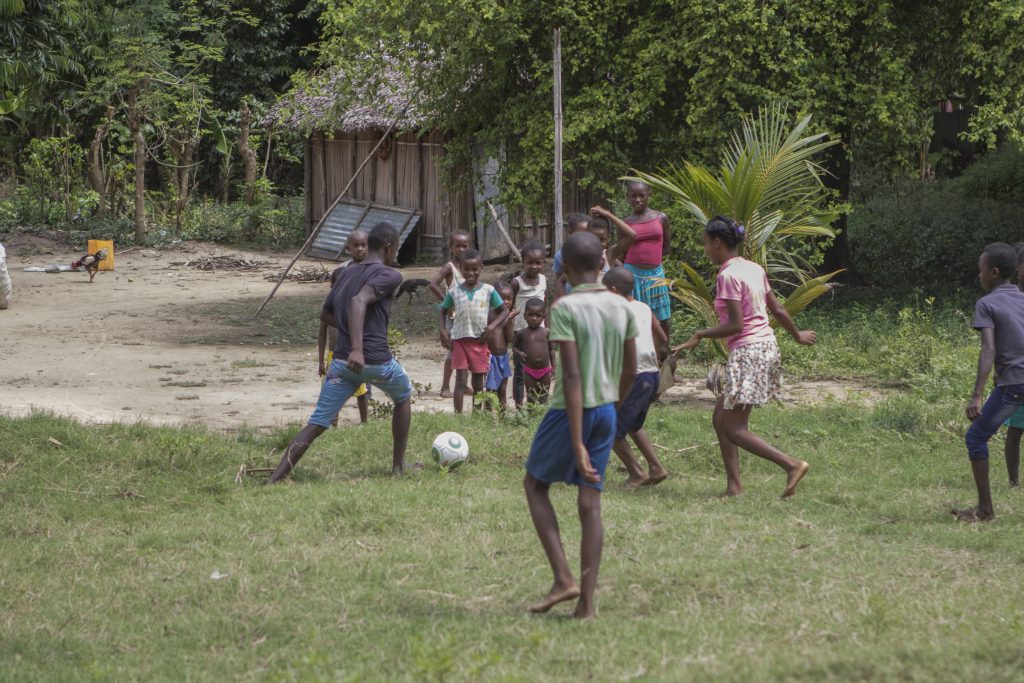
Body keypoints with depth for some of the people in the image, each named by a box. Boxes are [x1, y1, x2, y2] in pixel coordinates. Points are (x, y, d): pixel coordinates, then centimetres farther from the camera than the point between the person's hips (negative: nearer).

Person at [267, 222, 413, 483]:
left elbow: (326, 314, 27)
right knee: (404, 397, 27)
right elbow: (359, 301, -25)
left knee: (317, 424, 1)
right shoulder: (389, 276, -6)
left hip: (341, 363, 5)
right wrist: (357, 348, -33)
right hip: (376, 361, -5)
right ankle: (398, 464, 32)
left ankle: (275, 479, -14)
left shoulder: (346, 274, 16)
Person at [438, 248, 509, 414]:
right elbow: (444, 311, 14)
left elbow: (504, 311, 5)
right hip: (460, 339, -1)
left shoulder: (488, 290, 0)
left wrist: (492, 326, -10)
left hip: (479, 340, 1)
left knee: (478, 383, 8)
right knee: (461, 380, -6)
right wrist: (443, 331, 0)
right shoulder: (454, 292, 1)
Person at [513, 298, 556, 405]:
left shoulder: (546, 332, -1)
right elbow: (514, 346, 9)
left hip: (545, 371, 1)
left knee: (544, 399, 9)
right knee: (531, 399, 1)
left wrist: (553, 366, 5)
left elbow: (551, 349, 7)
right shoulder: (522, 333, -3)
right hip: (529, 372, -1)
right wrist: (518, 353, -13)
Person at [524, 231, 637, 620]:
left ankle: (563, 579, 3)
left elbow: (572, 376, -21)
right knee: (590, 502, 6)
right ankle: (587, 601, 0)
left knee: (535, 485, 15)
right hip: (606, 412, 5)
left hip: (570, 412, -5)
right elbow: (630, 369, 12)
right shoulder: (621, 308, 4)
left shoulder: (565, 309, -16)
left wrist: (578, 444, -22)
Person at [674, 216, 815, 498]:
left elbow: (736, 325, -19)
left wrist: (700, 336, -11)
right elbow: (778, 310, 16)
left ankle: (792, 464, -12)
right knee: (721, 418, 15)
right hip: (766, 347, 9)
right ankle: (734, 485, 13)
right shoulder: (754, 269, 10)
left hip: (747, 353, -9)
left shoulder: (728, 276, -15)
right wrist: (797, 335, 31)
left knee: (734, 429, -3)